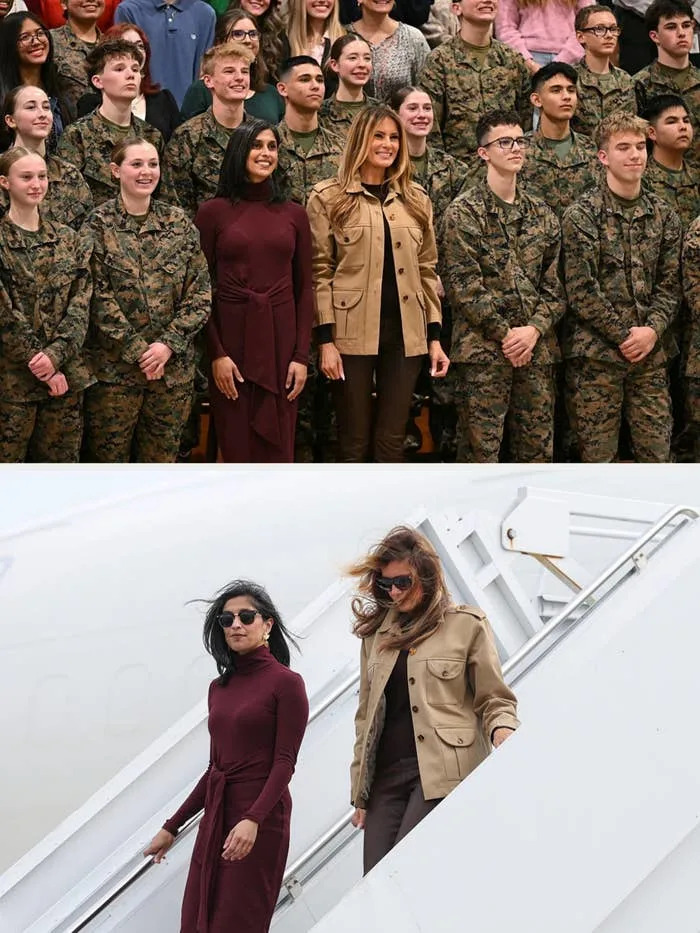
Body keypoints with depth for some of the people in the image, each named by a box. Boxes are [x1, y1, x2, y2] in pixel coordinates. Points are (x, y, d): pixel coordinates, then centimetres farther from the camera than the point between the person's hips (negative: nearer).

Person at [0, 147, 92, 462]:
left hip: (65, 375, 4)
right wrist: (43, 368, -13)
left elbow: (80, 305, 2)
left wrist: (55, 354, -13)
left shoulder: (69, 240, 10)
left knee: (61, 460, 7)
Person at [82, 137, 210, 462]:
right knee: (108, 459, 2)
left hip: (173, 366, 3)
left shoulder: (178, 223, 7)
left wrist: (168, 344, -9)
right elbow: (99, 297, -9)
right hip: (114, 367, -3)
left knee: (161, 459, 8)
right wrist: (138, 350, -13)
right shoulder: (99, 225, -3)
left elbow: (200, 293, 3)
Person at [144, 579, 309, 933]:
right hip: (215, 817, 7)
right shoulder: (219, 687, 14)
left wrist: (253, 820, -26)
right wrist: (172, 827, 17)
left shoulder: (285, 682, -5)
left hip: (260, 819, -7)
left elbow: (284, 764, -12)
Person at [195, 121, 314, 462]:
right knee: (236, 451, 1)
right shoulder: (213, 212, 0)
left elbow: (304, 290, 8)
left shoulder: (294, 215, 8)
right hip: (231, 339, -2)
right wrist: (216, 354, -10)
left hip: (280, 341, 2)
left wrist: (301, 355, -1)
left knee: (277, 451, 3)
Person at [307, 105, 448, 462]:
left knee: (392, 442, 6)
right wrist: (325, 339, -10)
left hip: (405, 333, 3)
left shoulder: (416, 199, 13)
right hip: (351, 333, -3)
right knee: (354, 442, 2)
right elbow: (320, 271, -3)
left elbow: (427, 270, 13)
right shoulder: (328, 198, 1)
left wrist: (435, 337, 6)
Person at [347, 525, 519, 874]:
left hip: (442, 772, -5)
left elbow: (494, 700, 6)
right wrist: (359, 792, 15)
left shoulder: (467, 625, 5)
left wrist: (503, 733, -18)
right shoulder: (376, 632, 18)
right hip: (385, 774, 5)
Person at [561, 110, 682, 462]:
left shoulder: (663, 216, 11)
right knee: (597, 455, -1)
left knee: (657, 452, 4)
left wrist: (652, 330, -8)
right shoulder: (582, 215, -4)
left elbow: (670, 284, 9)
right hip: (595, 353, -4)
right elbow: (581, 289, -10)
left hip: (650, 354, 4)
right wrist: (624, 336, -12)